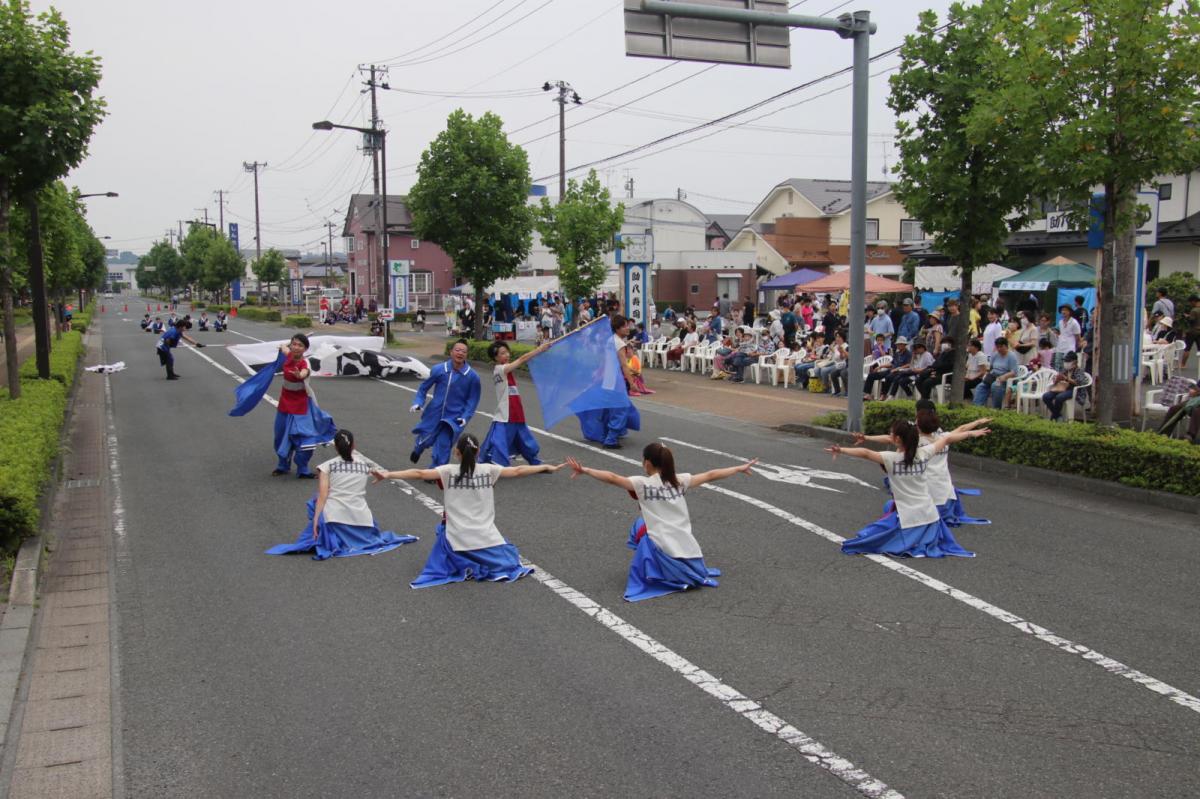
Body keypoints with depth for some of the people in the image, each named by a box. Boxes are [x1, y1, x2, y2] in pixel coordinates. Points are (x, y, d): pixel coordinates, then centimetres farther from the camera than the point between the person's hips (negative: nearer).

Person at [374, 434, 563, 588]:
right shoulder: (488, 470, -1)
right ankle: (483, 567, -2)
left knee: (441, 566, 24)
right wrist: (545, 467, 18)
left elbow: (419, 474, -15)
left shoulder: (448, 471, -7)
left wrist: (388, 475, -16)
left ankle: (464, 567, -3)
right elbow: (517, 471, 7)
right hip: (486, 537, 1)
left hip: (457, 538, -1)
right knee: (510, 560, 22)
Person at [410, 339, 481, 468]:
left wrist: (465, 417, -11)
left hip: (454, 418, -1)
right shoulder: (438, 370, -10)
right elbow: (424, 387, 6)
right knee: (424, 441, 13)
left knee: (443, 447, -7)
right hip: (433, 414, 1)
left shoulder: (472, 376, -11)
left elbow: (473, 399, 0)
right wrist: (418, 403, -7)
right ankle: (418, 448, 51)